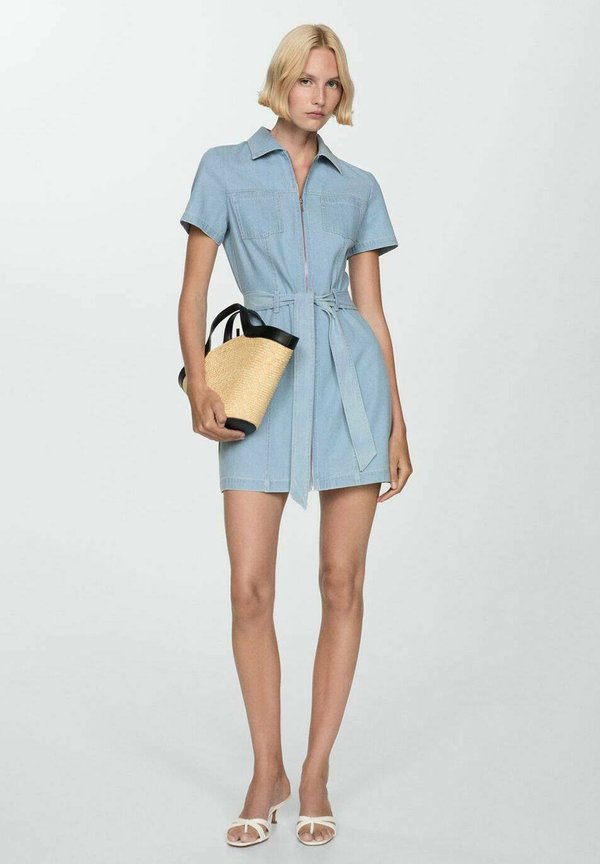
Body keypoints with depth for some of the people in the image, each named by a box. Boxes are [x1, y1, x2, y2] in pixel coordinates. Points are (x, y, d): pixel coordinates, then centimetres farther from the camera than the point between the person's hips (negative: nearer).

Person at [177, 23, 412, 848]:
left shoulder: (359, 187, 13)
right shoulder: (225, 168, 8)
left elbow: (373, 310, 12)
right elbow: (194, 291, 3)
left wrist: (398, 421, 8)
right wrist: (199, 382, -13)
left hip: (350, 380, 2)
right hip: (263, 388, -1)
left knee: (342, 584, 2)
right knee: (251, 588, -4)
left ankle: (316, 772, 15)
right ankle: (267, 773, 15)